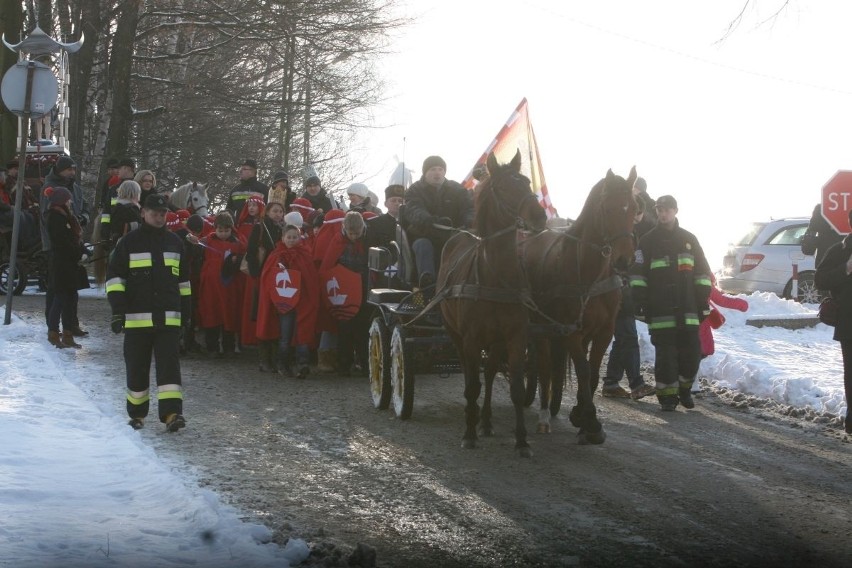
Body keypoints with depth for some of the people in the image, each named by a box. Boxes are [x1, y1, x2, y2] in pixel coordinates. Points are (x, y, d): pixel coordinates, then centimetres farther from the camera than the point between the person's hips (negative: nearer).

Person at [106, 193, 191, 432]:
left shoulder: (175, 242, 12)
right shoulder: (130, 242, 1)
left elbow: (183, 279, 20)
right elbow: (114, 276, 0)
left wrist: (185, 310, 18)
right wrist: (118, 310, -9)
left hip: (169, 317, 2)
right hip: (137, 317, -1)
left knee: (170, 364, -10)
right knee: (137, 367, 6)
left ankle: (172, 413, -17)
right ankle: (137, 414, 21)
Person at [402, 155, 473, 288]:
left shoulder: (456, 189, 15)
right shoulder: (415, 190, 7)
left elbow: (468, 208, -1)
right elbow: (414, 211, -15)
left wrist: (469, 222, -28)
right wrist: (429, 220, -41)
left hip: (452, 236, 2)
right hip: (423, 236, -2)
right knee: (422, 245, -37)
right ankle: (426, 278, -61)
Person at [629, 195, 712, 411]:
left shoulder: (689, 239, 11)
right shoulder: (648, 241, 3)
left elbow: (702, 273, 13)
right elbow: (637, 274, 0)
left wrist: (703, 302, 6)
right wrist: (640, 302, -8)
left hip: (687, 308, 3)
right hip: (660, 310, -3)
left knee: (691, 350, 3)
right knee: (665, 353, -4)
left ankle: (684, 388, 24)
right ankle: (667, 395, 6)